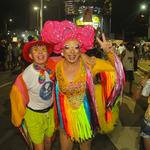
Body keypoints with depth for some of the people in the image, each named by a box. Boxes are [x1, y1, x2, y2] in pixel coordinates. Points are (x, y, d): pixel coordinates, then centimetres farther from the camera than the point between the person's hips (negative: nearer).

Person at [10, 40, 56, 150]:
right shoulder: (26, 75, -28)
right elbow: (18, 95, -12)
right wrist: (21, 116, 0)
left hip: (50, 111, 4)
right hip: (34, 114, -4)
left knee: (48, 140, 24)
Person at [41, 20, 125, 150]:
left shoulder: (88, 63, -18)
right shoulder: (58, 67, -12)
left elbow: (115, 68, -14)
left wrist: (109, 52, -28)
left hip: (86, 114, -1)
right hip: (66, 116, 1)